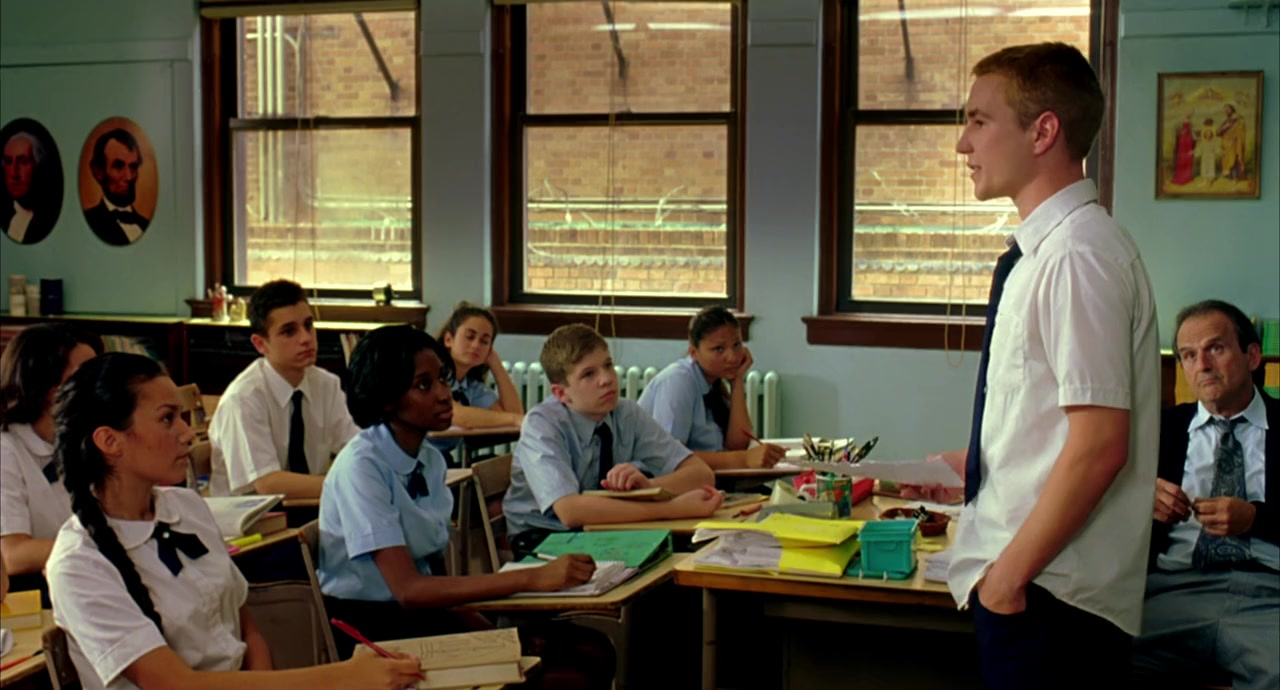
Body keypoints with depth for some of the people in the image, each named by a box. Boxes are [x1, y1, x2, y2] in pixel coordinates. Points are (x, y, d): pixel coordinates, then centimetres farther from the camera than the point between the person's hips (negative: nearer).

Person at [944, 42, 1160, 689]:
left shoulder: (1078, 254, -18)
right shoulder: (1044, 250, 10)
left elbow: (1099, 444, -21)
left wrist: (1010, 571, -17)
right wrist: (973, 465, 21)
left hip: (1045, 595, -9)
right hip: (1019, 582, 9)